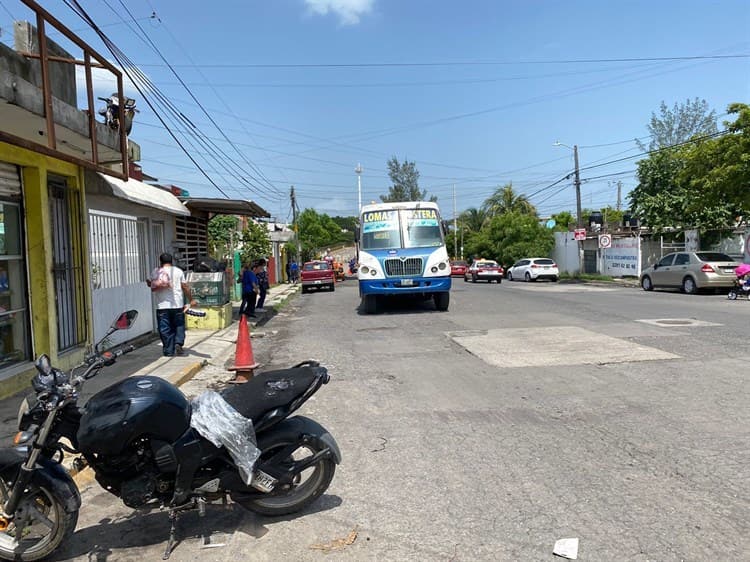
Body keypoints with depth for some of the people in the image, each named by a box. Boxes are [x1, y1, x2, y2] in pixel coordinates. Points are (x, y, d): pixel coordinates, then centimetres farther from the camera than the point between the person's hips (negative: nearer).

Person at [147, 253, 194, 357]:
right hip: (177, 304, 1)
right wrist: (191, 300, 7)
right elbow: (185, 287, 1)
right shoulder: (178, 271, 3)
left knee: (165, 329, 5)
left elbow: (153, 288, -7)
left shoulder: (155, 272, 0)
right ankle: (179, 343, -7)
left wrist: (150, 284, 11)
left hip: (162, 305, -1)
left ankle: (169, 351, 7)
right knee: (179, 326, 14)